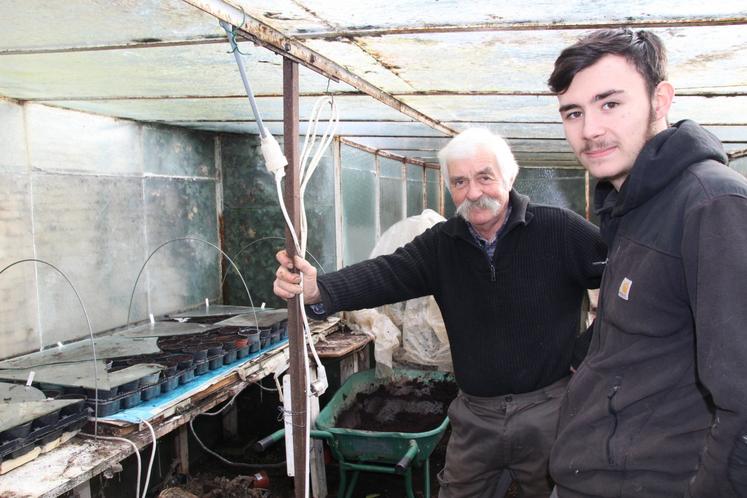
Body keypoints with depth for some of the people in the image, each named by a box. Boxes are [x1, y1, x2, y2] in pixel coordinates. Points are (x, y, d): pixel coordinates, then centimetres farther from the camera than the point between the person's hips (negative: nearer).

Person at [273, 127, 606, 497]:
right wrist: (318, 290, -32)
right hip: (475, 415, 3)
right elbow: (384, 275, -14)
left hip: (547, 410, -3)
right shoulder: (441, 244, -1)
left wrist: (588, 349, -11)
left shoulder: (560, 230, -11)